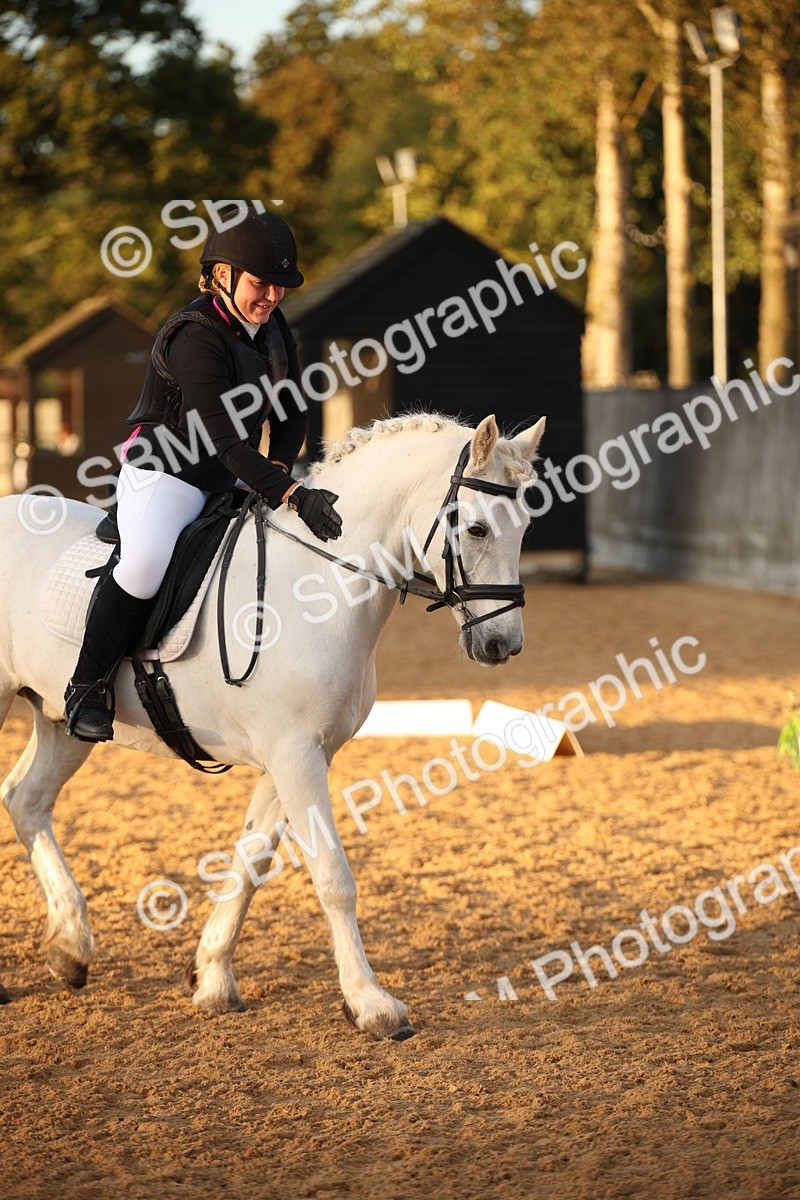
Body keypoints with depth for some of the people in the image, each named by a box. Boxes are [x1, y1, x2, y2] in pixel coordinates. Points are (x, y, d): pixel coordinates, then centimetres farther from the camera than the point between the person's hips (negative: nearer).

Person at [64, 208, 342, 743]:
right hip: (165, 472, -9)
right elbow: (225, 438, -29)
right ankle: (88, 686, -16)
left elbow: (292, 413, 11)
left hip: (231, 481, 9)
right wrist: (291, 495, -36)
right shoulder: (196, 339, -22)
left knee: (326, 539, 3)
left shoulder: (275, 330, 4)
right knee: (146, 561, -34)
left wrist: (279, 470, -9)